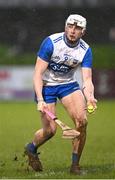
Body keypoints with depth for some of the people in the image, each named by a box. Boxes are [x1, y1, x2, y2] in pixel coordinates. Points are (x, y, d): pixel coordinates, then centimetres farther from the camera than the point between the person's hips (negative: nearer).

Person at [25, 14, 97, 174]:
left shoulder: (85, 50, -11)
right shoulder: (51, 42, -22)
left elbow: (87, 79, -15)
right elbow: (38, 73, -21)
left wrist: (90, 97, -37)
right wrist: (40, 100, -32)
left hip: (69, 84, 3)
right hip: (46, 85, -3)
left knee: (82, 121, -19)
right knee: (50, 130, -9)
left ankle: (75, 165, -4)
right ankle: (31, 148, 27)